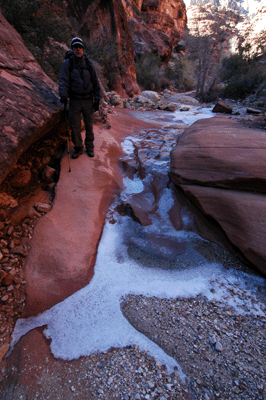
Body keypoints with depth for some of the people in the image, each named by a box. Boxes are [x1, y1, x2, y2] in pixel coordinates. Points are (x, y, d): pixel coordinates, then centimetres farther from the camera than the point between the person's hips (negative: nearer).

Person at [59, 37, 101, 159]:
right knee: (75, 126, 0)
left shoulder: (89, 63, 8)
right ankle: (78, 148, 16)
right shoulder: (67, 63, 3)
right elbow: (63, 80, -8)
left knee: (89, 125, 6)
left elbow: (96, 82, 10)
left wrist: (97, 99, 4)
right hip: (74, 100, -1)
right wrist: (63, 95, -25)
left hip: (88, 100, 1)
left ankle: (90, 147, 21)